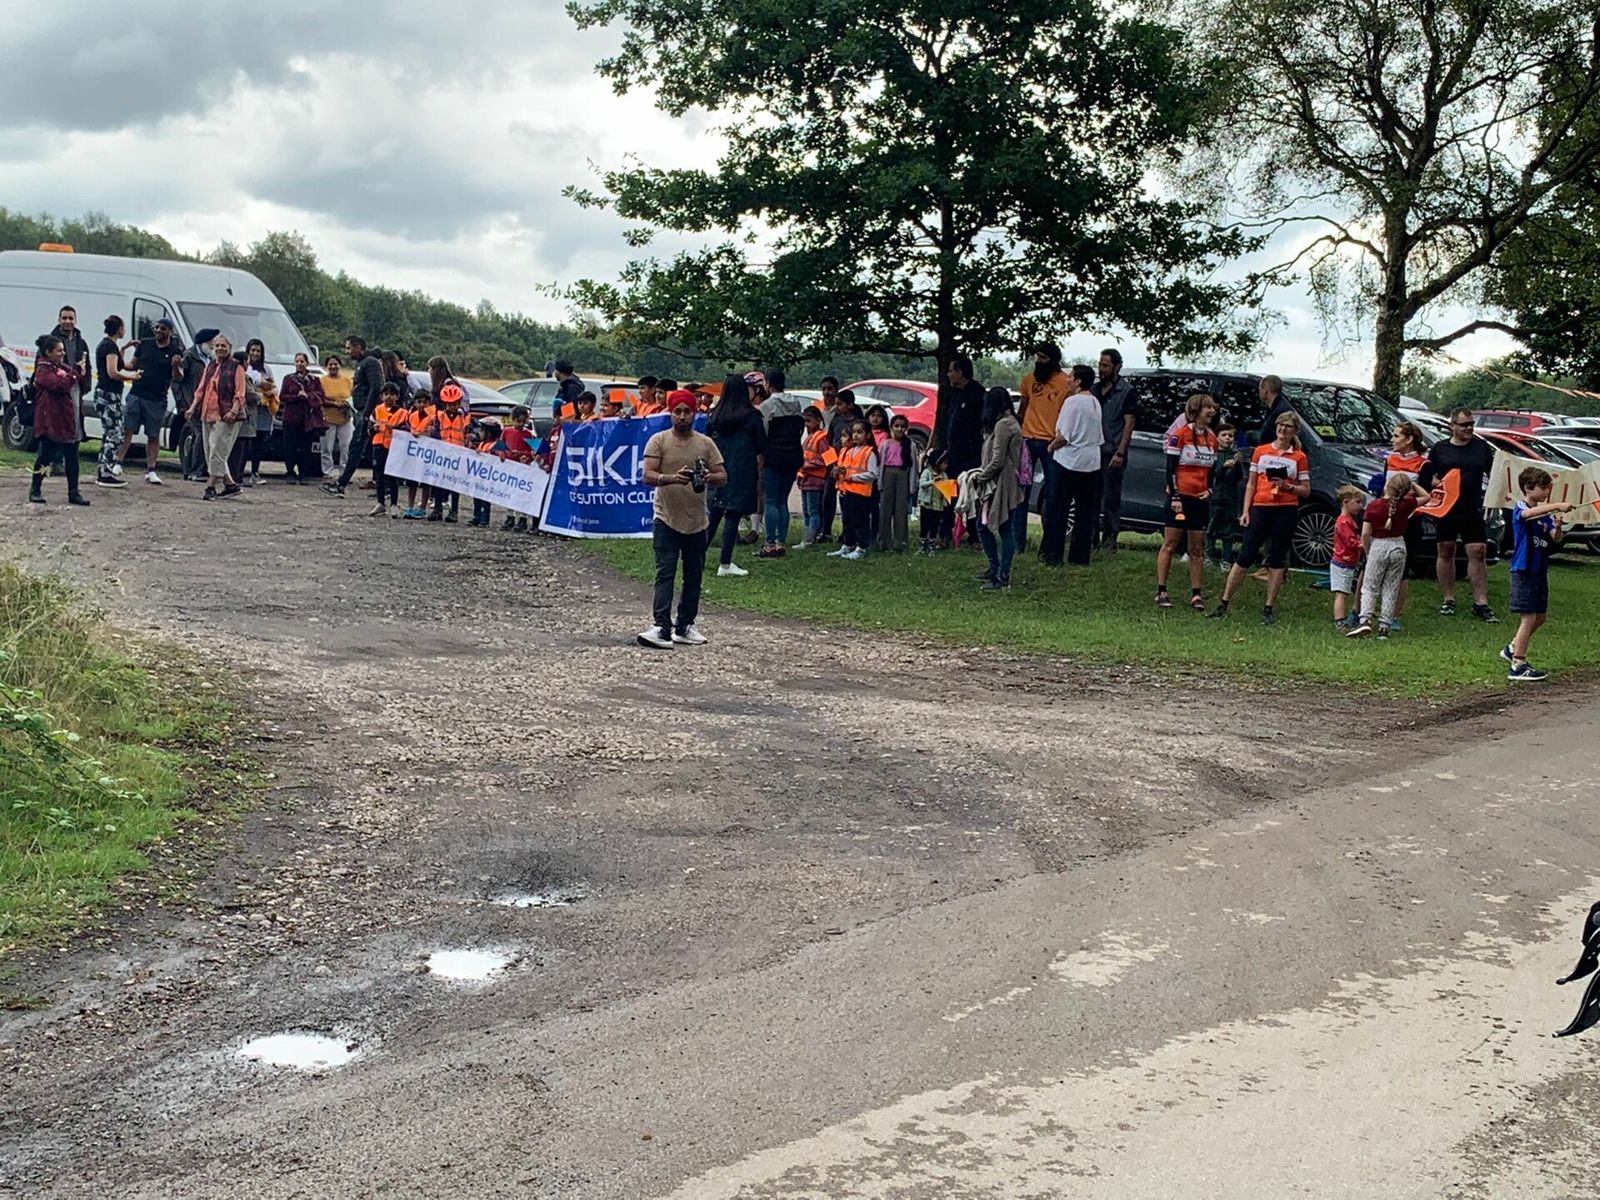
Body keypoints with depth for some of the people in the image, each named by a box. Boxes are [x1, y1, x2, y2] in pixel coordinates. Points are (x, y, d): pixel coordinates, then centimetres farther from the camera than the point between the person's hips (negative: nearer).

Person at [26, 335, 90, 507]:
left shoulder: (64, 367, 16)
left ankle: (73, 492, 10)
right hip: (51, 421, -7)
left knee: (72, 457, 6)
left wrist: (82, 374, 0)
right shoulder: (43, 370, -8)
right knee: (46, 455, -2)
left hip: (70, 420, 7)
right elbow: (60, 385, -24)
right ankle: (35, 491, 10)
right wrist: (76, 372, -16)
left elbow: (81, 388, 18)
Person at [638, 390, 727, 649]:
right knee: (665, 574, -11)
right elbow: (648, 476, -11)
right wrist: (672, 478, -30)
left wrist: (710, 478, -20)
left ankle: (684, 627, 21)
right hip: (666, 520, -4)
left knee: (694, 577, 10)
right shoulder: (658, 441, -1)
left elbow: (723, 477, 4)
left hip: (696, 521, 4)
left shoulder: (706, 443, 6)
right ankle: (661, 627, -16)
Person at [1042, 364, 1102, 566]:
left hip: (1068, 461, -7)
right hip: (1091, 463, 7)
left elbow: (1063, 436, -18)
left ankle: (1052, 555, 3)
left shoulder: (1072, 402, -14)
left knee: (1057, 510, 1)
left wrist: (1051, 447, 1)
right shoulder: (1095, 403, 11)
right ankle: (1080, 557, 12)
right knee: (1085, 512, 10)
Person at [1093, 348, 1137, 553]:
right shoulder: (1095, 388, 15)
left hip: (1112, 453, -6)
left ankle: (1110, 539, 2)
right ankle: (1092, 537, 14)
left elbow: (1129, 423, -7)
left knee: (1111, 498, -3)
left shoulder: (1126, 391, -3)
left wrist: (1120, 453, -14)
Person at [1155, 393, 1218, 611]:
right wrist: (1175, 497, -14)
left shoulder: (1212, 438, 11)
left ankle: (1195, 595, 9)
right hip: (1180, 497, -6)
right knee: (1170, 544, -1)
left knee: (1197, 548, 6)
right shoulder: (1180, 434, -8)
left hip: (1201, 499, 6)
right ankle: (1161, 592, 2)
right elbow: (1170, 467, -10)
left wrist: (1209, 490, 3)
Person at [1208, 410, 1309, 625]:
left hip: (1286, 510, 0)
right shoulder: (1260, 451, 11)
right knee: (1245, 556, -3)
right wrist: (1245, 511, 2)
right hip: (1260, 508, 0)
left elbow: (1306, 490, 8)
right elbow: (1251, 484, 11)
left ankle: (1268, 609, 8)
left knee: (1278, 559, 2)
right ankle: (1223, 604, 0)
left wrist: (1287, 486, -10)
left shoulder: (1299, 457, 7)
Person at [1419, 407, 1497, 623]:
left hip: (1473, 510, 0)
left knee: (1478, 553, -6)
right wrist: (1435, 483, -12)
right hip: (1445, 509, 0)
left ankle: (1481, 603, -2)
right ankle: (1447, 600, 19)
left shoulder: (1482, 447, 8)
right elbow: (1424, 478, 8)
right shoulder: (1439, 449, 6)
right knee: (1446, 553, 8)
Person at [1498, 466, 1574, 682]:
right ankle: (1518, 666, -3)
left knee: (1541, 617, 15)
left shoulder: (1545, 513, 10)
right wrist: (1558, 506, -44)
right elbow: (1529, 513, -35)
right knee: (1529, 617, -8)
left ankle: (1513, 649, 32)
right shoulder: (1519, 508, -10)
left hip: (1540, 570, 8)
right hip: (1523, 570, -8)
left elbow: (1556, 538, 0)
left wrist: (1558, 527, -22)